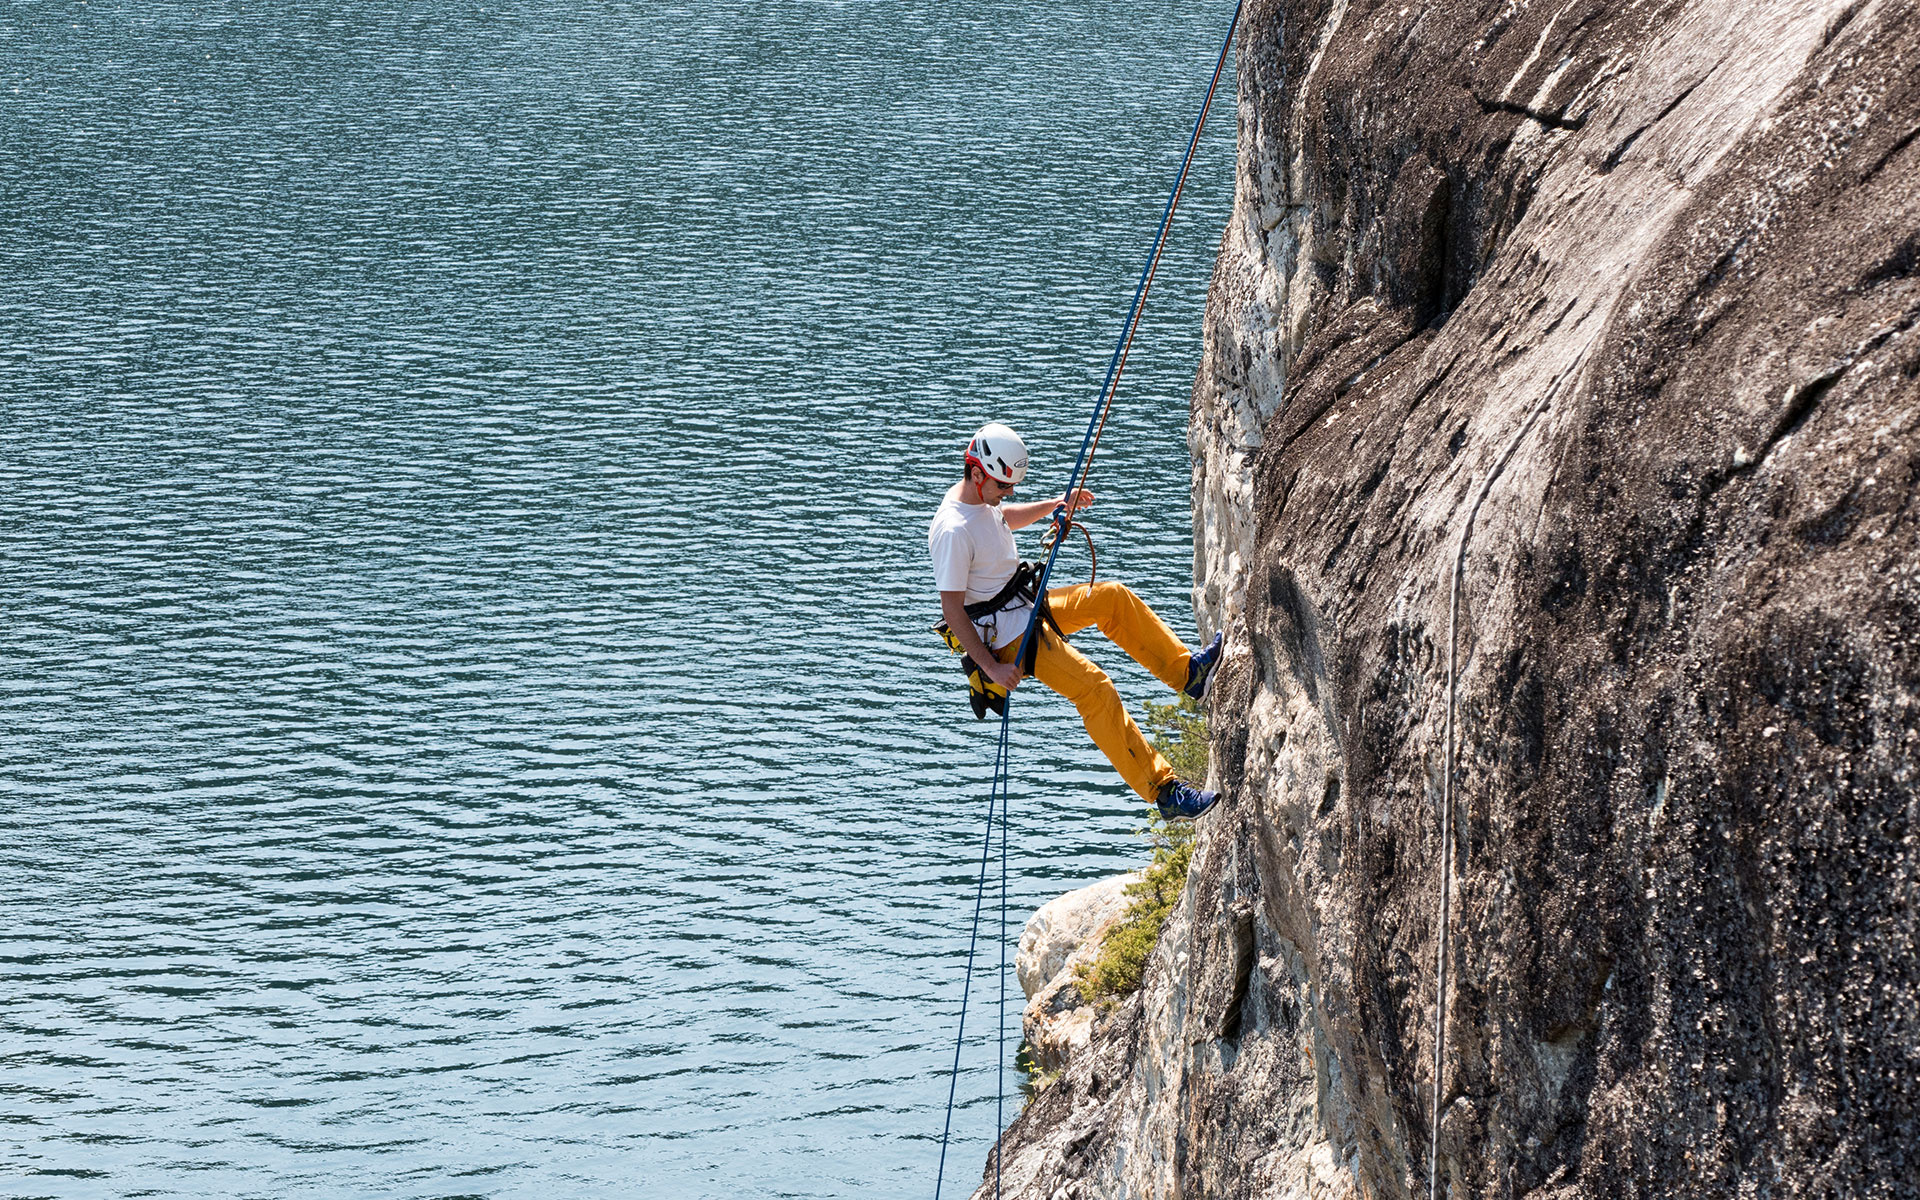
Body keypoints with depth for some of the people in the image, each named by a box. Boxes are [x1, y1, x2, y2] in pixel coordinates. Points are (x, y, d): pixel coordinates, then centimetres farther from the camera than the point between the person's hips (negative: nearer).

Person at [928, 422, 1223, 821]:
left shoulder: (980, 498, 3)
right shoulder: (954, 530, -26)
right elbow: (952, 609, -25)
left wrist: (1055, 504, 21)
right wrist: (991, 667, -24)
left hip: (1027, 605, 10)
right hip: (1005, 632, -10)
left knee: (1113, 598, 12)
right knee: (1094, 687, -20)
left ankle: (1187, 671, 24)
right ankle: (1164, 791, -21)